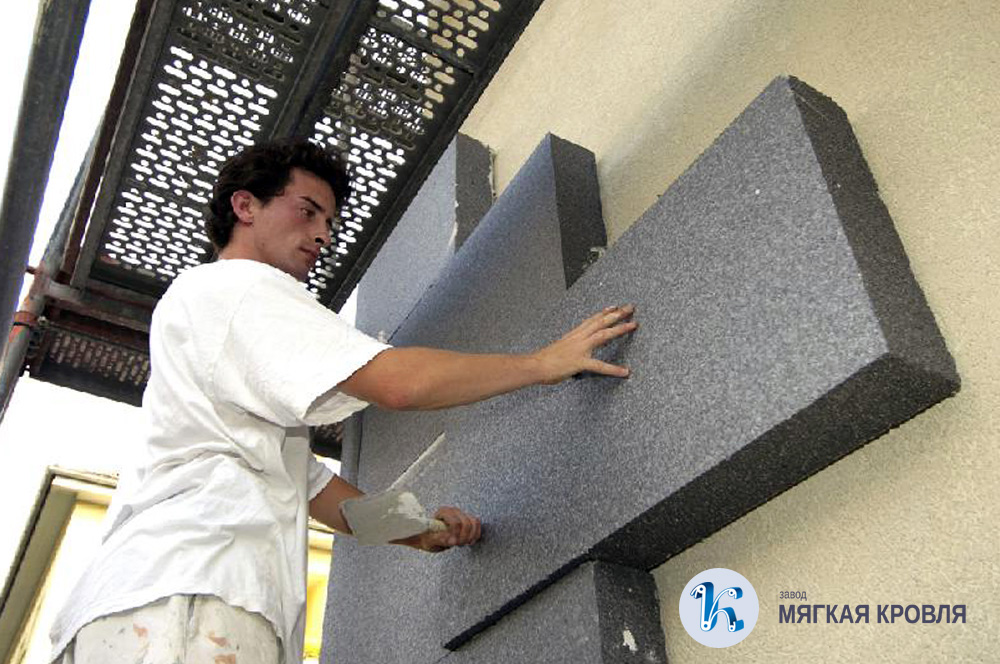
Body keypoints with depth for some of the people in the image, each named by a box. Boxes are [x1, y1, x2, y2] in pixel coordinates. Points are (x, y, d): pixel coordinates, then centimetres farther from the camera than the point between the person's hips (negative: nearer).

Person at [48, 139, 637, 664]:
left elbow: (307, 483, 31)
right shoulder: (234, 284, 2)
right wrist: (544, 362, -3)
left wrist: (413, 533, 20)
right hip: (181, 599, -10)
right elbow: (398, 382, -13)